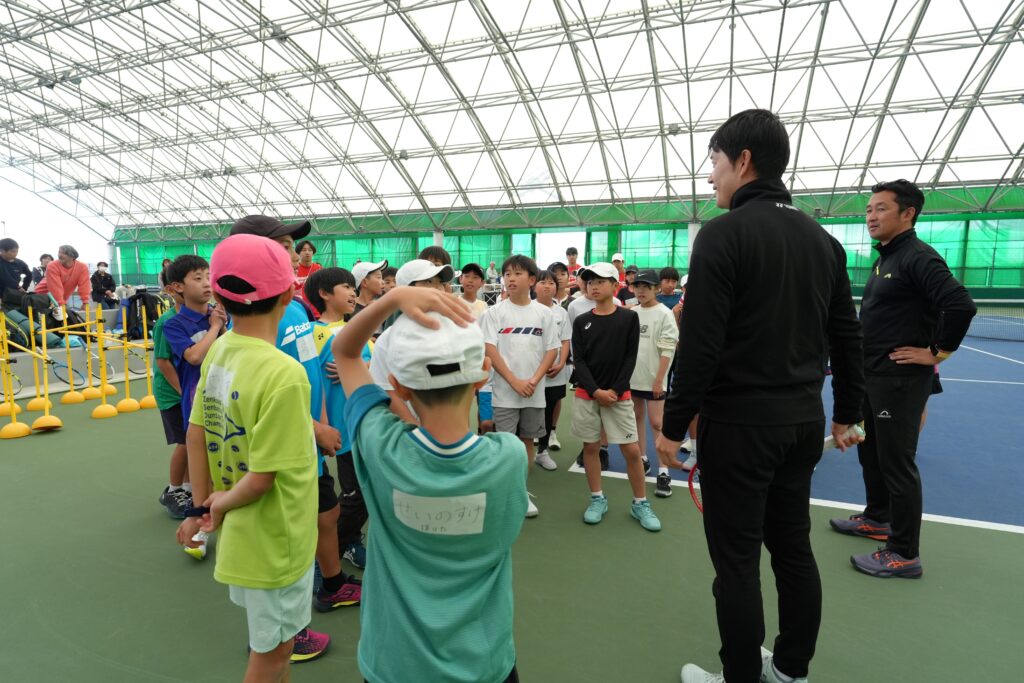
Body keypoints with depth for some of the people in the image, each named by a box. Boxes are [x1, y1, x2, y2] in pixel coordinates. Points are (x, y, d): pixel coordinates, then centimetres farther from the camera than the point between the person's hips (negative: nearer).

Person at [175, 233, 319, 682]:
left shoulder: (218, 351, -7)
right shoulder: (284, 374, -30)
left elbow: (195, 435, 2)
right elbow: (260, 478, -25)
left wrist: (201, 503, 11)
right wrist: (221, 505, -6)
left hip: (241, 534, 7)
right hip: (275, 539, -7)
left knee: (271, 639, 30)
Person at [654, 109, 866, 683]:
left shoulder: (723, 233, -13)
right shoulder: (823, 239, 9)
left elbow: (700, 344, -18)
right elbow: (847, 337, 12)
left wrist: (674, 425, -10)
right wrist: (847, 413, 22)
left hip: (740, 423, -8)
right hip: (803, 421, 8)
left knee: (737, 561, 6)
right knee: (794, 549, 19)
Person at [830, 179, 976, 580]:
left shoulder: (918, 257, -16)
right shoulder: (885, 258, 13)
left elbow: (961, 305, -27)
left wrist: (938, 353, -18)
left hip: (901, 378, -10)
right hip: (873, 375, 10)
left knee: (896, 464, -1)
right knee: (871, 453, 21)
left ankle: (905, 554, 11)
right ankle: (878, 519, 38)